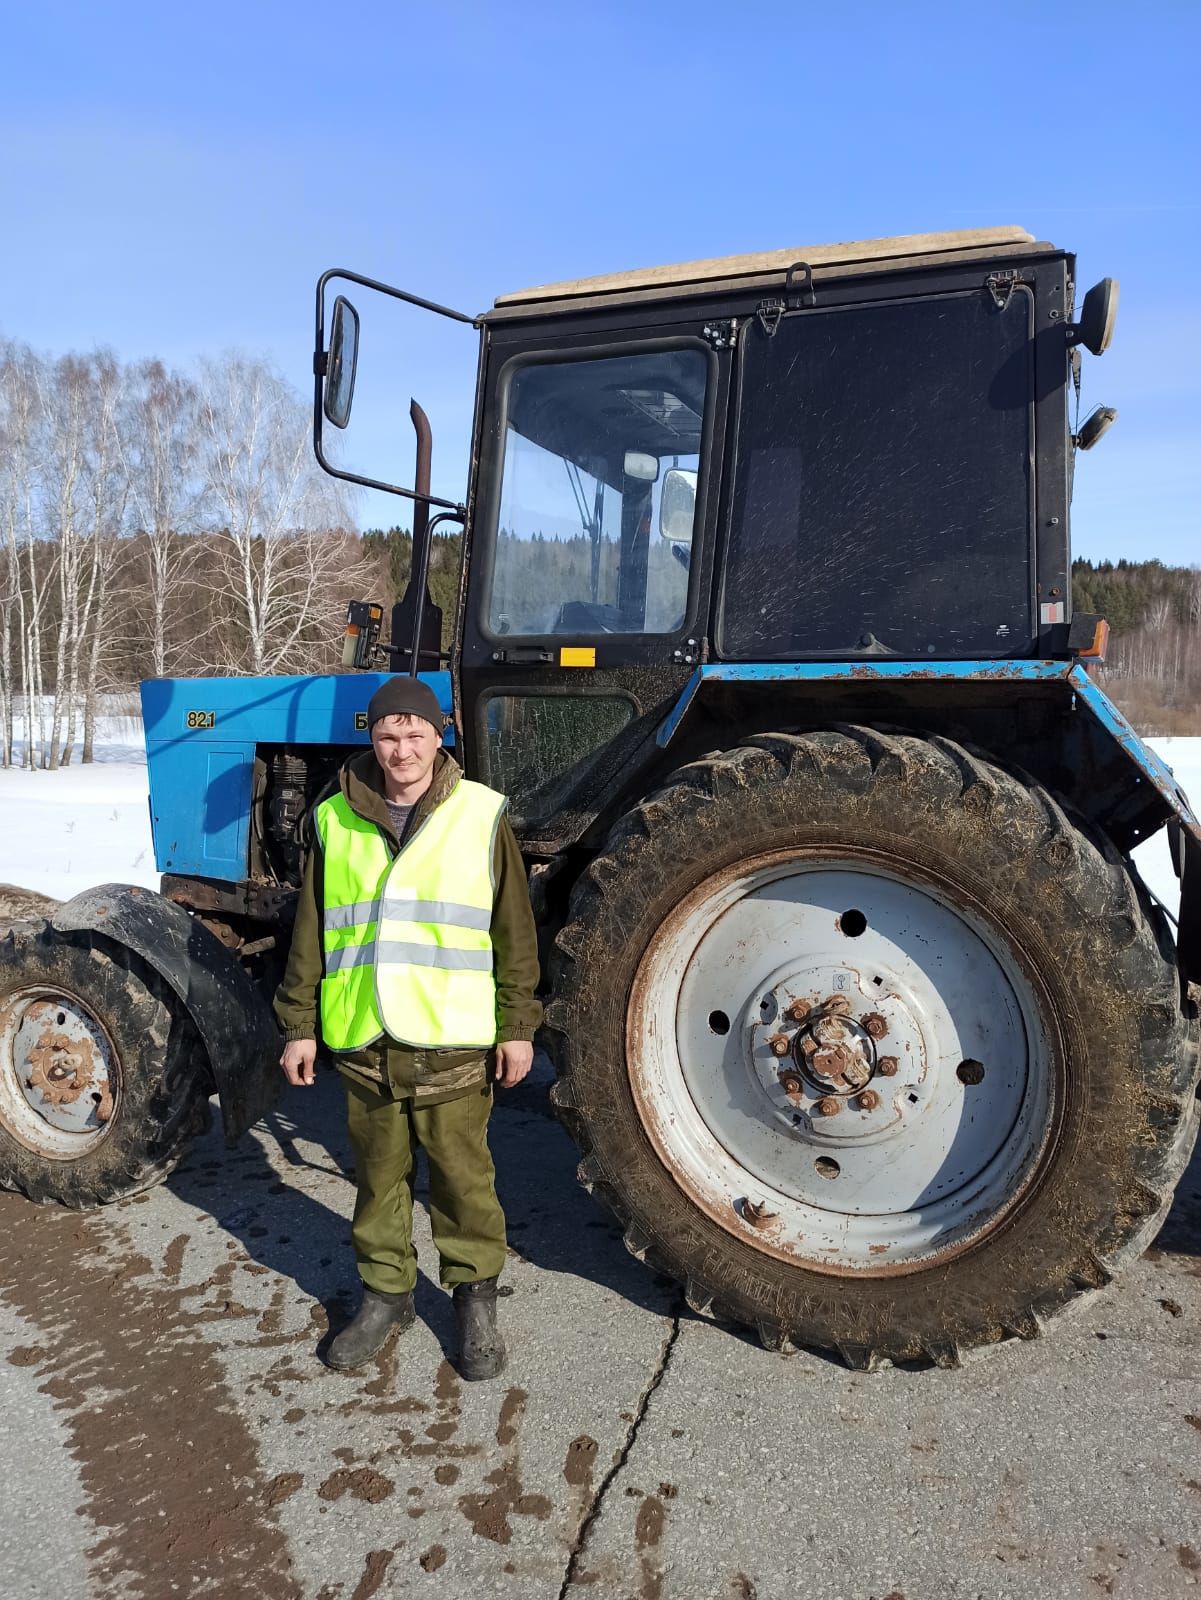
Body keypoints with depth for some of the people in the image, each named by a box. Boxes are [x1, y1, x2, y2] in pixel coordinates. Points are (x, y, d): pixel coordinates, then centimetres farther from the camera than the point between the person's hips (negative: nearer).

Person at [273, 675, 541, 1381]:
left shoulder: (482, 816, -3)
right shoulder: (336, 822, 3)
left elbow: (515, 931, 0)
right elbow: (310, 934, 9)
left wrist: (518, 1025, -1)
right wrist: (300, 1025, 8)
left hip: (452, 1039, -2)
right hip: (363, 1039, 2)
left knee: (463, 1177, 9)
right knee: (379, 1175, 16)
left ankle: (476, 1296, 29)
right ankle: (387, 1293, 35)